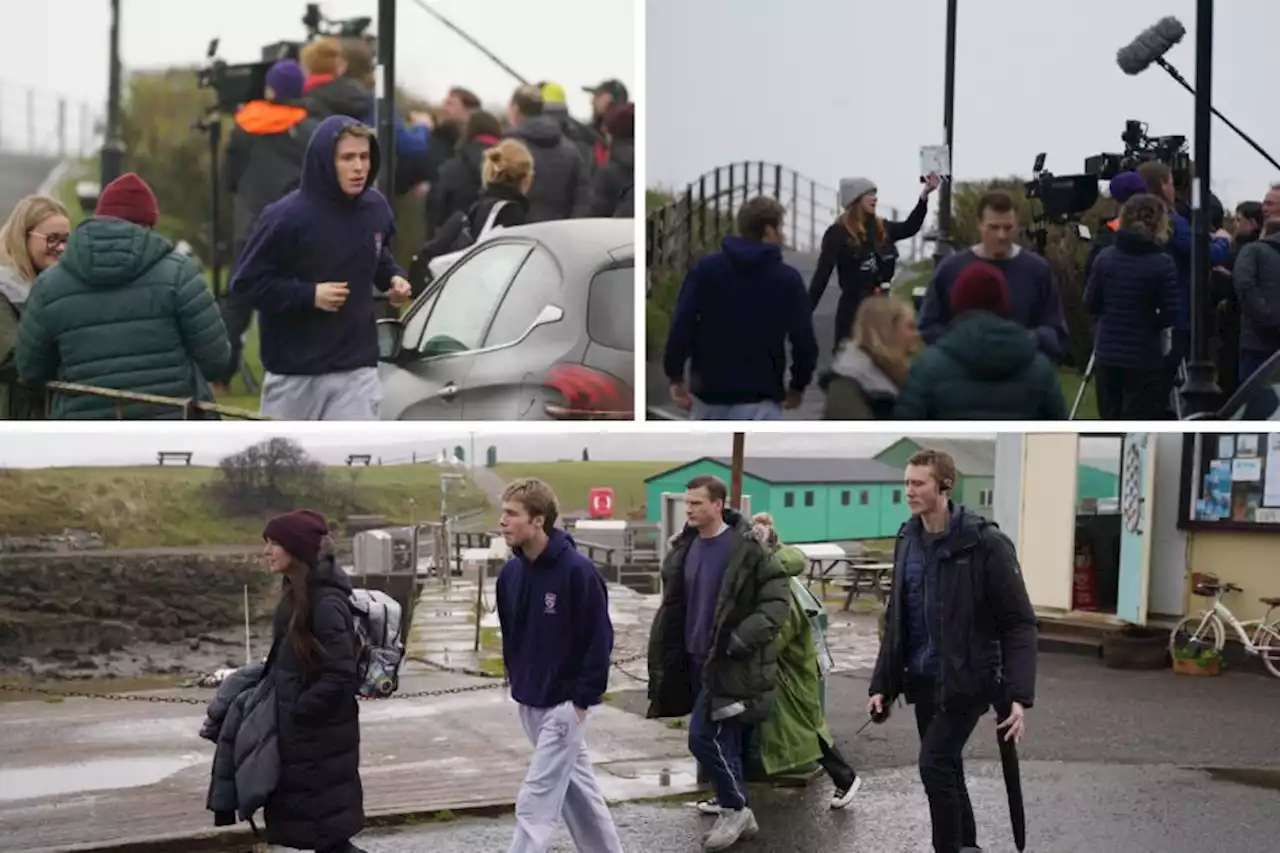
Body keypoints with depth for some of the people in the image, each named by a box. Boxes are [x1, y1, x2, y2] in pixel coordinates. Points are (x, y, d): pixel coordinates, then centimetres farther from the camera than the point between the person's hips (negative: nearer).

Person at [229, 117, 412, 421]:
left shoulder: (375, 208, 0)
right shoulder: (288, 216, -16)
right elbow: (246, 282, -13)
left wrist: (392, 277, 0)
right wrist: (309, 295, -21)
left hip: (356, 370, 3)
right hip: (293, 371, -3)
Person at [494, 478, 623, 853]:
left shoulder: (577, 571, -19)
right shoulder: (510, 573, 2)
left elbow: (600, 638, -16)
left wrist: (583, 698, -15)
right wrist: (517, 680, 10)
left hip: (566, 705, -7)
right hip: (529, 704, 7)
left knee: (535, 801, -9)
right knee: (576, 786, 18)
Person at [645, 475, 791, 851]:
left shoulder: (745, 549, -14)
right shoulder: (685, 548, 8)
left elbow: (778, 600, -14)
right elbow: (674, 606, 17)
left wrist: (743, 638, -23)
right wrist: (665, 659, 15)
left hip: (729, 662, -7)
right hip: (697, 660, 7)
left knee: (704, 737, -10)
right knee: (722, 740, 13)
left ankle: (736, 809, 8)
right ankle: (737, 814, 24)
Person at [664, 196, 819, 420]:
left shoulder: (705, 269, 4)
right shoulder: (787, 279, -1)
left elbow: (681, 324, -6)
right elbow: (804, 341, -4)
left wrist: (675, 376, 0)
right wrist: (798, 386, 12)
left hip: (709, 394, 3)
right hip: (759, 400, -3)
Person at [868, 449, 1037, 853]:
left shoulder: (984, 543, -14)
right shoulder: (907, 541, 5)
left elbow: (1019, 624, -13)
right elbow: (896, 621, 13)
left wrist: (1020, 696, -21)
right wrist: (882, 684, 8)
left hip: (966, 681, -6)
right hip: (922, 681, 6)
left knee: (935, 764, -15)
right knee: (945, 771, 13)